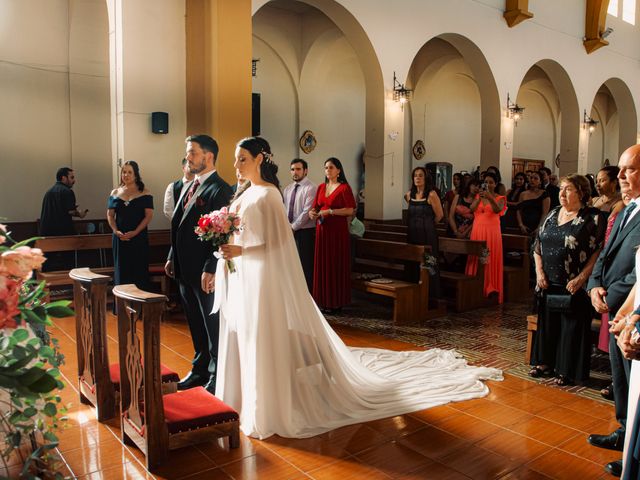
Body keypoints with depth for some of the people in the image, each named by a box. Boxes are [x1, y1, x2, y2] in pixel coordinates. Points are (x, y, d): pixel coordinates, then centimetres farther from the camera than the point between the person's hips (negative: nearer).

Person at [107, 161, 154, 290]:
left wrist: (135, 232, -16)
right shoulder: (115, 193, 12)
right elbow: (110, 215, 9)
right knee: (121, 271, 5)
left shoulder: (144, 193, 1)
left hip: (139, 238, -3)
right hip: (120, 239, 3)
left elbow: (149, 215, -6)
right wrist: (116, 231, -8)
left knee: (139, 272, -1)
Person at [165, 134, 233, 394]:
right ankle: (200, 369, 34)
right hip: (186, 270, 9)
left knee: (213, 326, 5)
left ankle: (217, 377, 19)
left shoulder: (219, 189, -15)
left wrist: (210, 270, -23)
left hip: (205, 273, -9)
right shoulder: (190, 187, 14)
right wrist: (172, 258, 15)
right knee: (196, 324, 19)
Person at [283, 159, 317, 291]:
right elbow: (285, 210, 15)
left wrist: (293, 227, -13)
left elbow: (307, 212, -16)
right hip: (290, 231, 7)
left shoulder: (310, 188, -10)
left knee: (305, 264, -1)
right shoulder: (288, 188, 13)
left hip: (305, 232, -7)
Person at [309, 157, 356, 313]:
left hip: (338, 230, -6)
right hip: (322, 230, 6)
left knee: (336, 265, -2)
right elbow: (315, 206, 16)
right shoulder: (321, 187, 13)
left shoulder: (344, 187, -5)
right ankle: (323, 299, 16)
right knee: (322, 264, 7)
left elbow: (350, 210, -12)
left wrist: (330, 211, -17)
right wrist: (312, 212, -6)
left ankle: (336, 302, 6)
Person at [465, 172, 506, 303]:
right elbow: (472, 209, -4)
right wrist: (479, 198, -20)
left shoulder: (499, 198, 5)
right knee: (476, 258, 0)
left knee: (491, 260, -6)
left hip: (492, 231, -2)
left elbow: (498, 210, -15)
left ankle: (490, 289, -6)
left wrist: (490, 198, -30)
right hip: (478, 230, 3)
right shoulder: (478, 196, 13)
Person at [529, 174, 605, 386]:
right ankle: (545, 363, 28)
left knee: (572, 327, 3)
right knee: (546, 322, 13)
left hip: (574, 286, -6)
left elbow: (599, 252, -12)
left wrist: (581, 278, -18)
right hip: (548, 283, 6)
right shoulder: (552, 214, 10)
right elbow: (538, 245, 11)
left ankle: (568, 371, 15)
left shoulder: (593, 218, -7)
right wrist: (539, 272, 0)